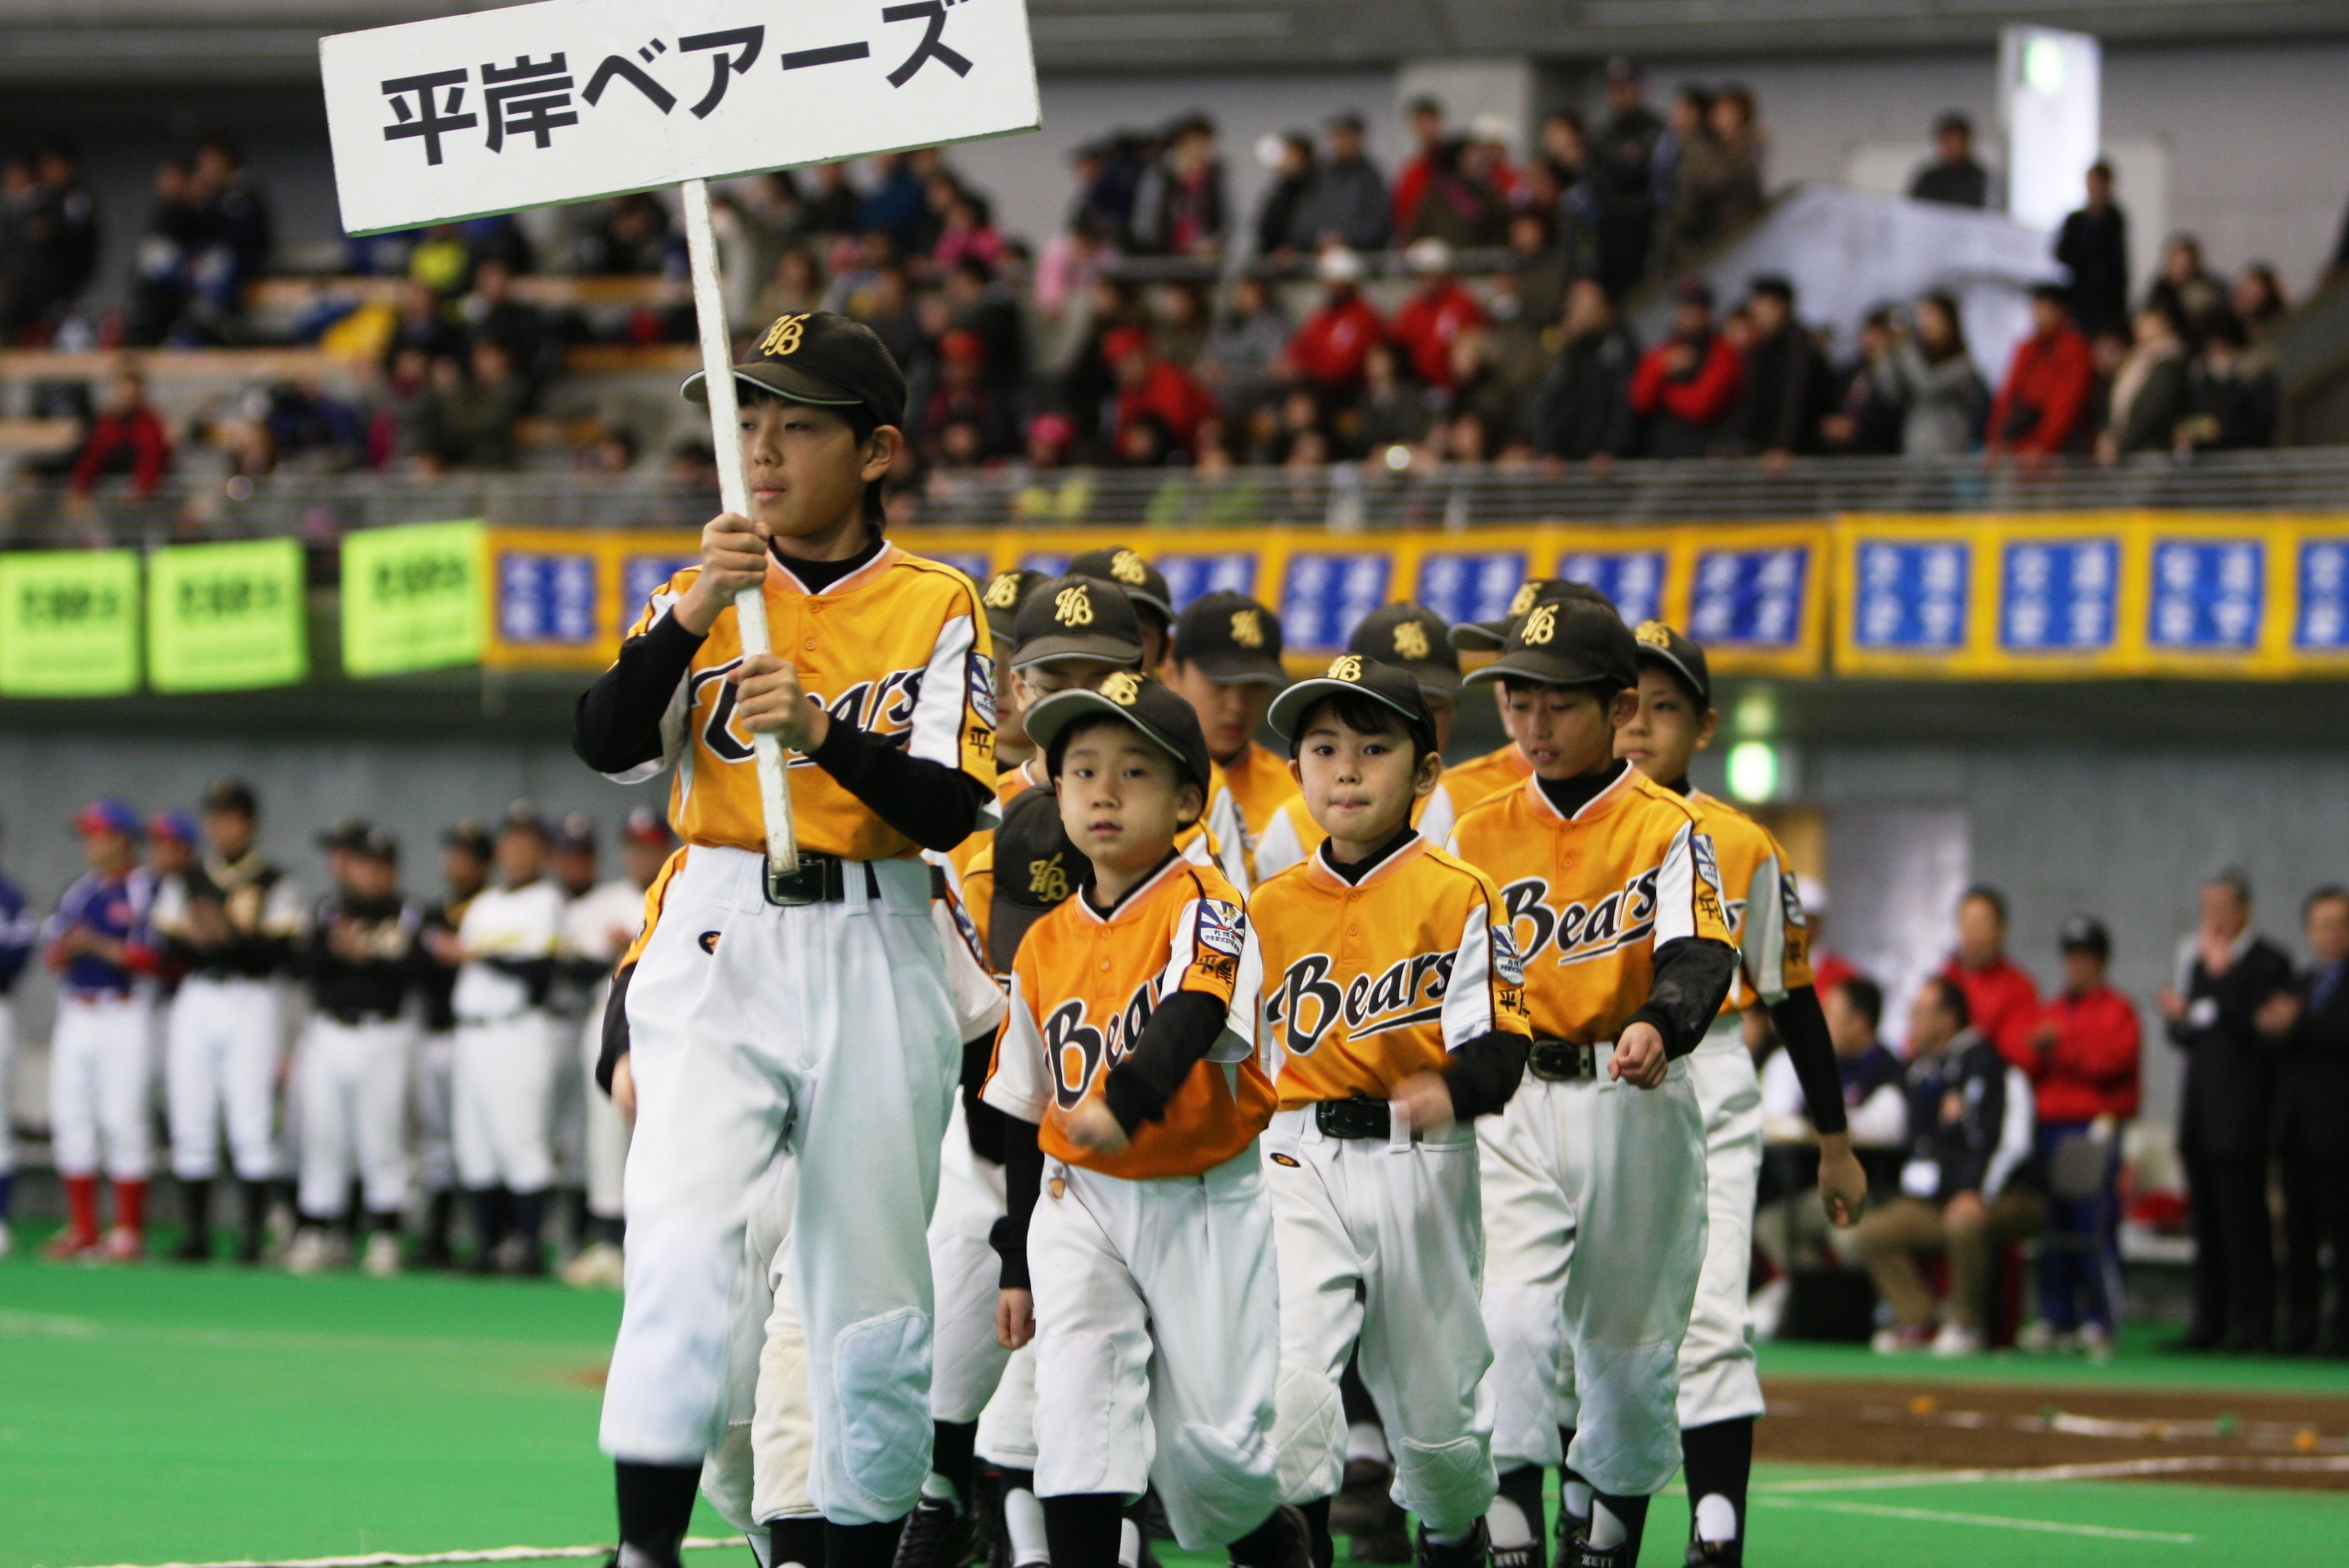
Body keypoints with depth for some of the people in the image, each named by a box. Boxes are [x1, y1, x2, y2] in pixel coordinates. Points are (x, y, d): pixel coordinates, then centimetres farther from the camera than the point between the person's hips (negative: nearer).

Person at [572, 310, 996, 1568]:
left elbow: (950, 810, -9)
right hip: (719, 946, 0)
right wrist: (695, 612, -20)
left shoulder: (935, 607, 3)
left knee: (870, 1289, 4)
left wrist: (819, 731, -24)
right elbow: (605, 744, -7)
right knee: (682, 1240, -19)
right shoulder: (707, 592, 9)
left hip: (875, 956, 0)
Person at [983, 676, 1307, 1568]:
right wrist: (1017, 1265, 15)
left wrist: (1124, 1106, -50)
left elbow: (1190, 1019, -31)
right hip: (1080, 1202, 4)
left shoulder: (1203, 909, -10)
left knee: (1208, 1442, 2)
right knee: (1076, 1401, -18)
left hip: (1206, 1201, -4)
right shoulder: (1046, 944, 5)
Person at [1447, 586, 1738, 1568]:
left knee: (1628, 1350, 9)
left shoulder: (1668, 831, -2)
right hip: (1510, 1110, 1)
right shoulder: (1477, 836, 10)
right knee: (1510, 1323, -19)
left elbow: (1699, 955, -18)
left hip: (1635, 1110, -1)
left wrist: (1657, 1028, -38)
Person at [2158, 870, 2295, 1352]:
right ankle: (2209, 1323, 13)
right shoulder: (2197, 959, 17)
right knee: (2207, 1222, 9)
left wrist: (2222, 976, -19)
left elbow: (2260, 1033, -18)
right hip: (2200, 1109, 7)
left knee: (2243, 1218, -8)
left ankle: (2253, 1325, -4)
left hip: (2240, 1113, -7)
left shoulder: (2268, 963, -6)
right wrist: (2178, 1017, -2)